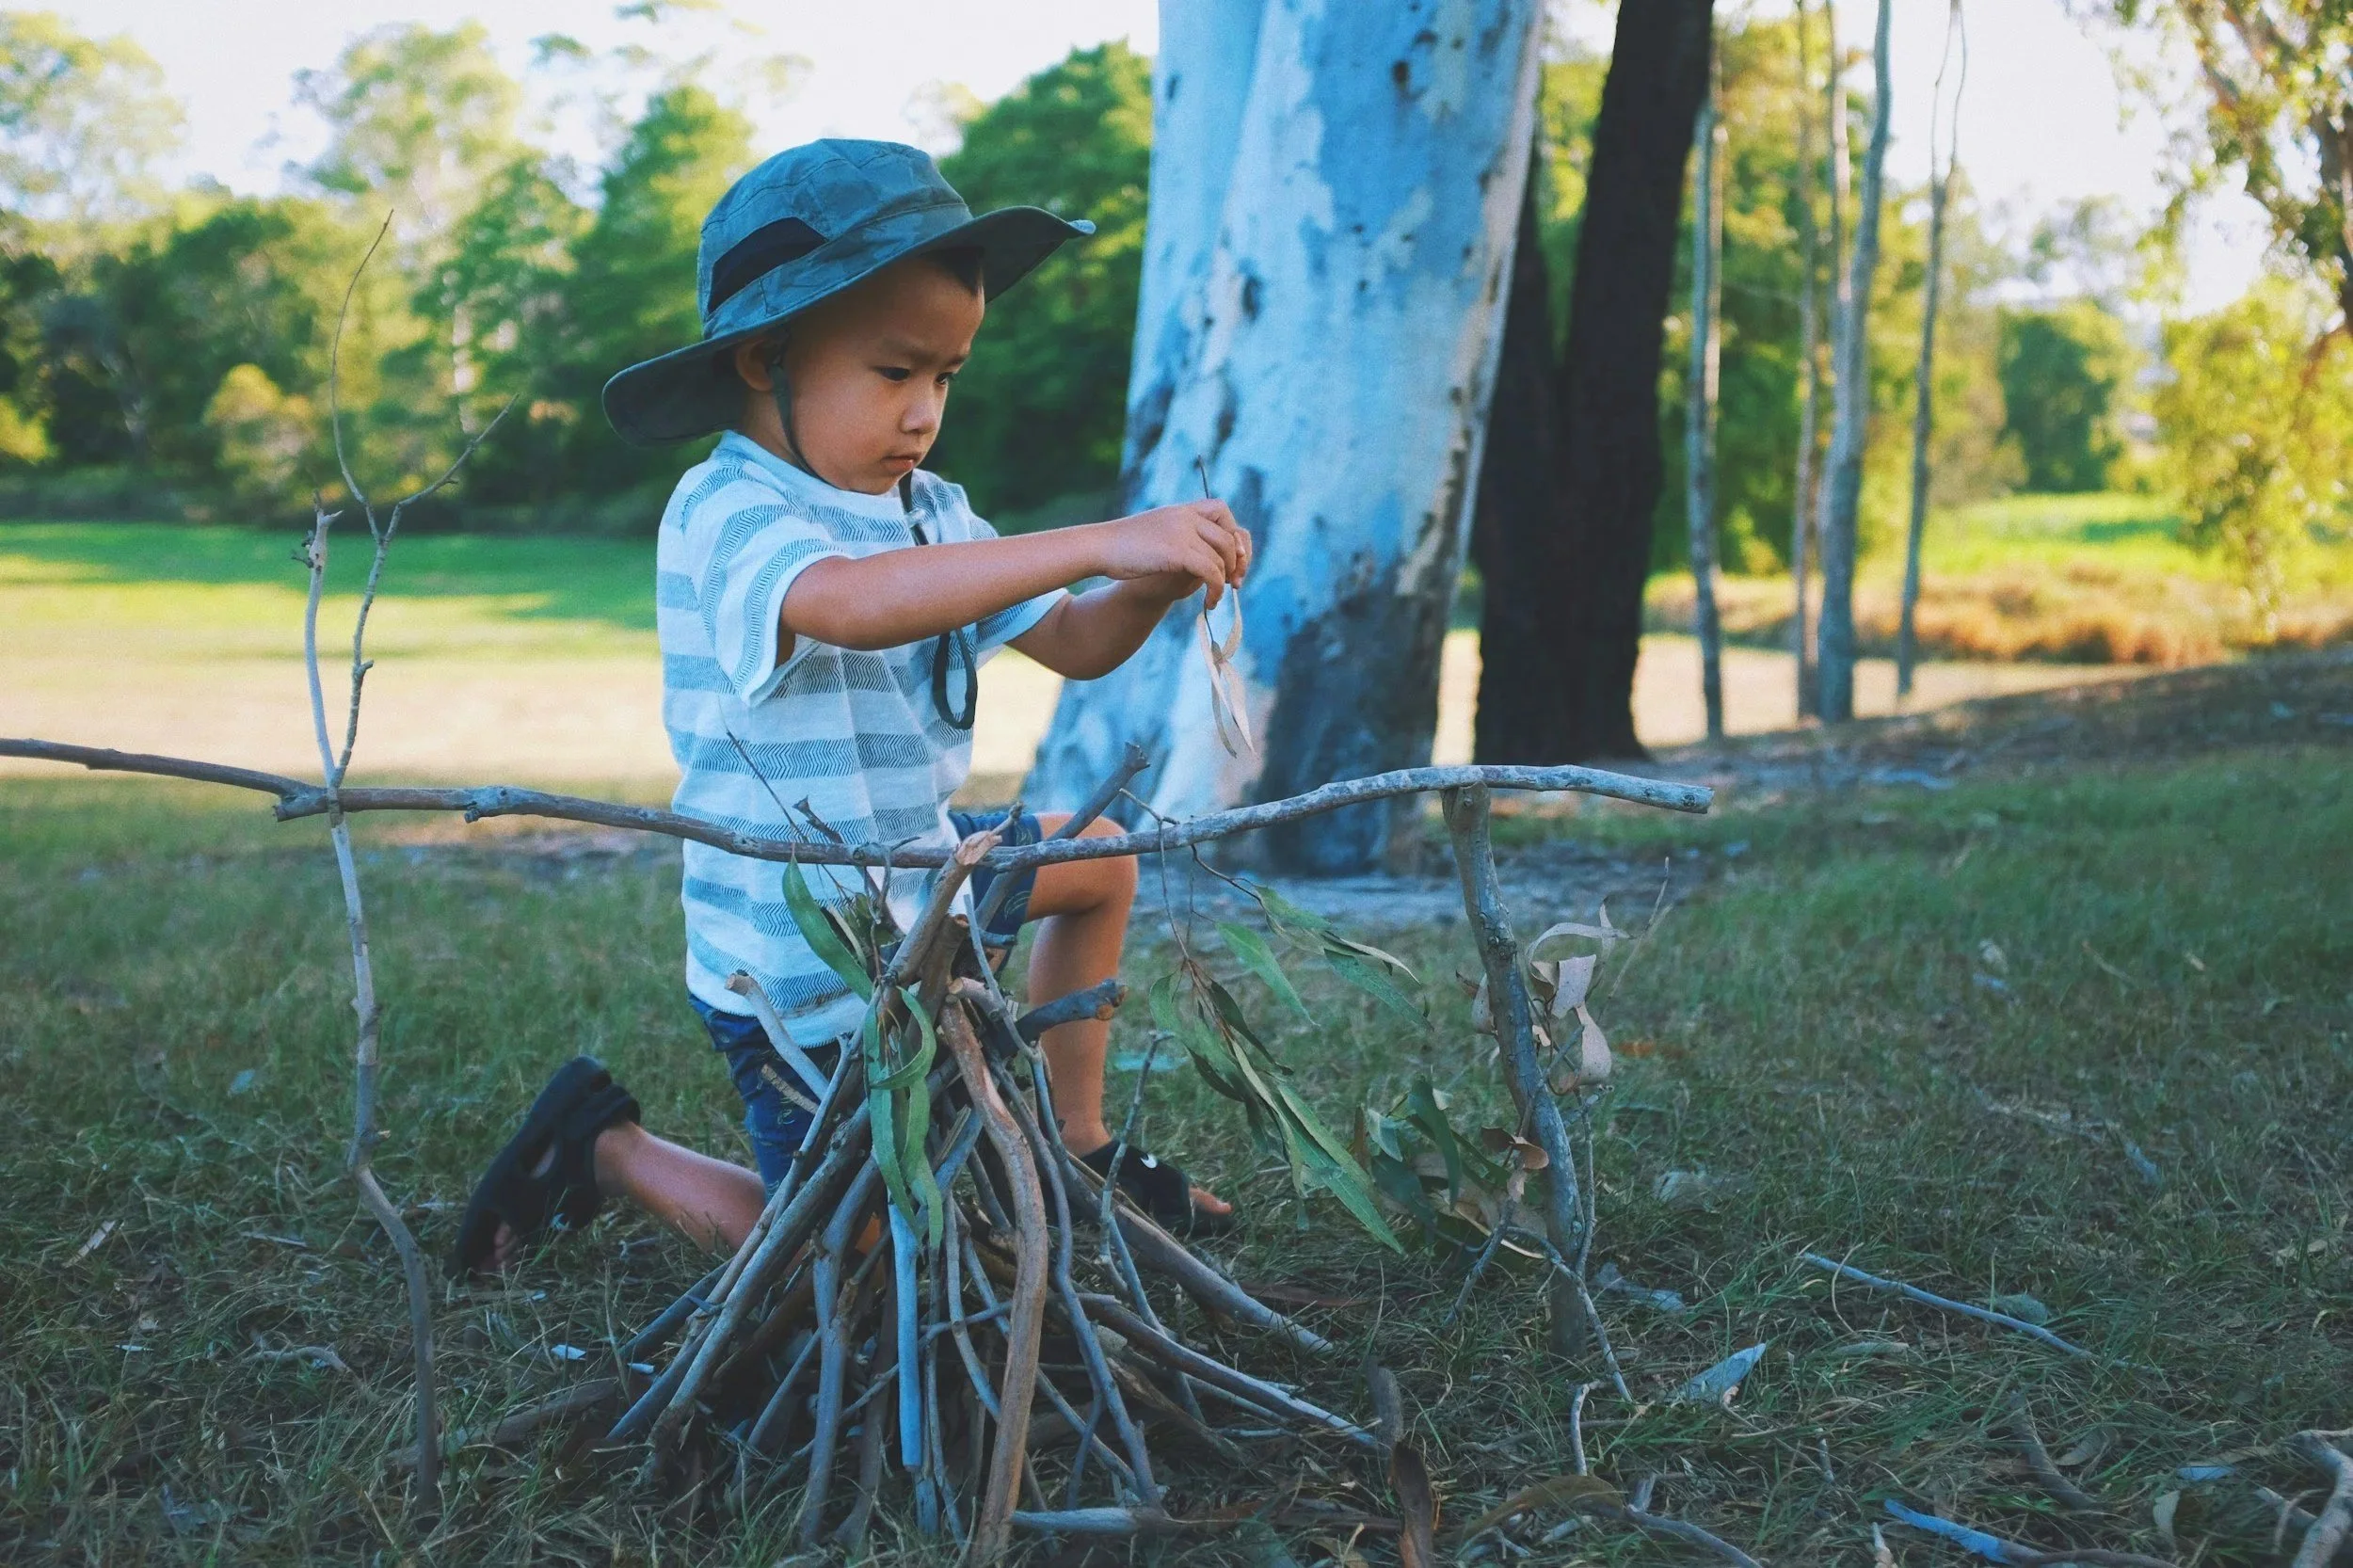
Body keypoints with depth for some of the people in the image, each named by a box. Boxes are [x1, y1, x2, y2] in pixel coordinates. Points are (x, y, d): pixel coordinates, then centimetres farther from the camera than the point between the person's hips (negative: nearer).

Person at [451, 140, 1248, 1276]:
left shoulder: (928, 512, 3)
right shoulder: (725, 515, -24)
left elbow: (1074, 645, 1)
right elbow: (854, 604, -45)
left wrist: (1152, 587, -22)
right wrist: (1100, 543, -48)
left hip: (916, 880, 8)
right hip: (804, 970, -8)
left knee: (1099, 858, 22)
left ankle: (1076, 1143, 30)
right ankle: (601, 1148, 19)